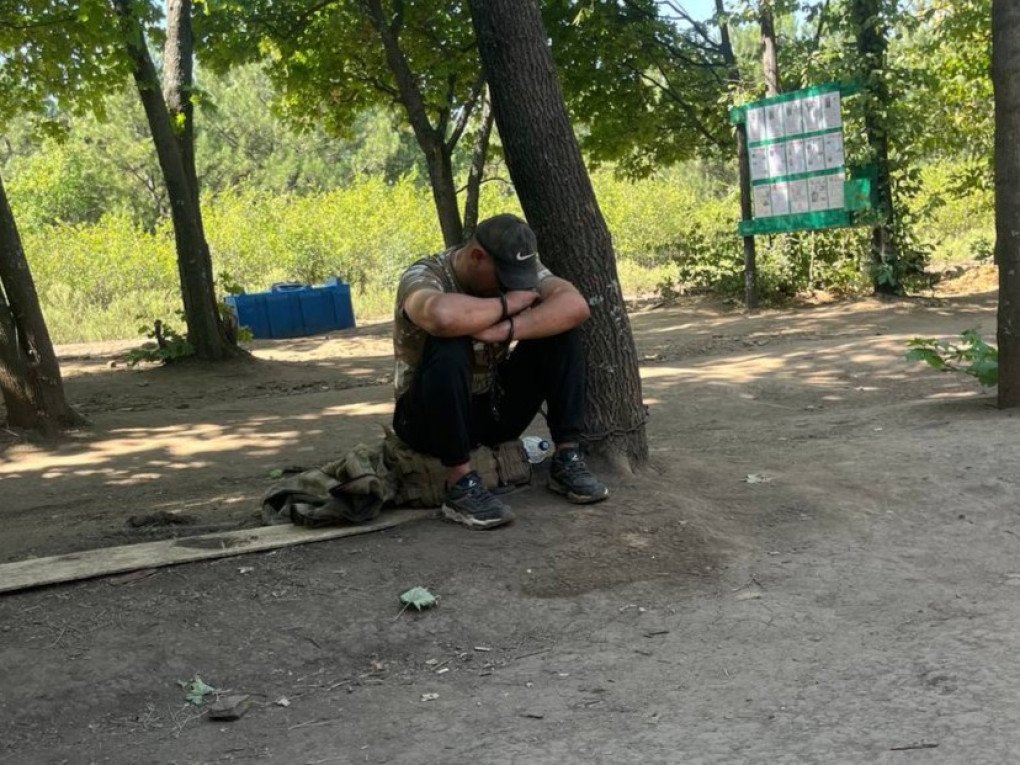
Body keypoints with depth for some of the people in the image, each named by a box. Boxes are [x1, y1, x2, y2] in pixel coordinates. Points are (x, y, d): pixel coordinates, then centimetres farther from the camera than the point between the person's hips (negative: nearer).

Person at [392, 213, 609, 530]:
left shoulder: (518, 268, -6)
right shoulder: (424, 277, -22)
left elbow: (575, 305, -23)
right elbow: (443, 317, -48)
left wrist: (506, 329, -37)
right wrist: (506, 304, -30)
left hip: (494, 408, 5)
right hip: (431, 418, -5)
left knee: (560, 331, -13)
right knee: (449, 347, -36)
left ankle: (566, 459, -11)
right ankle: (461, 486, -29)